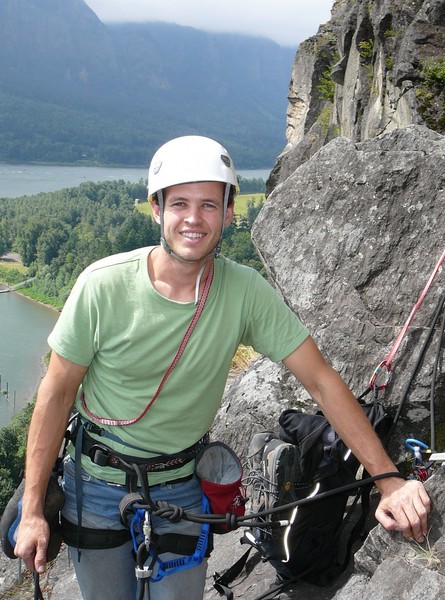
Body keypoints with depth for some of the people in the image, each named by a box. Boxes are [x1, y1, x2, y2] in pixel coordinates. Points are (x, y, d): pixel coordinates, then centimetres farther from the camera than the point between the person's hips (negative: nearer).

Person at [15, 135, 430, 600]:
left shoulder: (246, 293, -17)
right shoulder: (103, 285, -20)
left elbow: (322, 382, -13)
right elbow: (57, 392, -12)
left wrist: (390, 479, -20)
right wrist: (32, 510, -11)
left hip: (182, 491, 1)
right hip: (98, 486, -1)